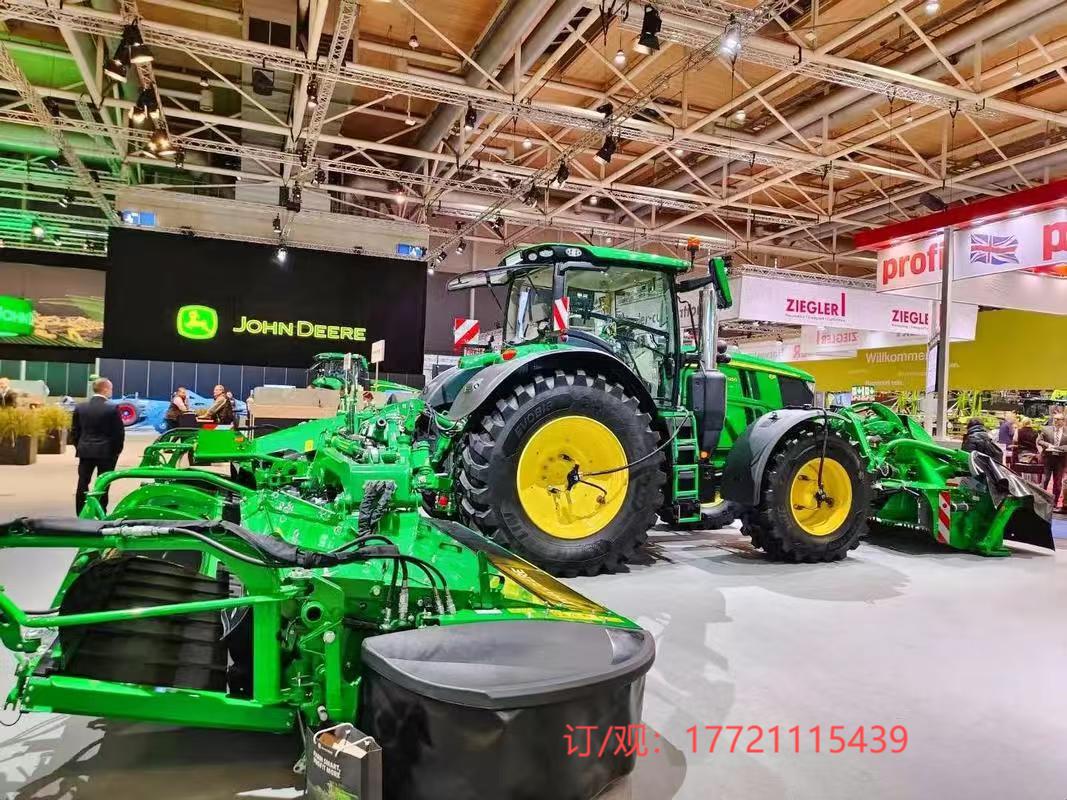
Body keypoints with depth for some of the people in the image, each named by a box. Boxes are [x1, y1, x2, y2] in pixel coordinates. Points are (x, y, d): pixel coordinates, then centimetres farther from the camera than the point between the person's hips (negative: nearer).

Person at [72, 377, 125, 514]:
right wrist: (116, 451, 3)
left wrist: (79, 447, 16)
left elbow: (74, 431, 6)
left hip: (85, 451, 4)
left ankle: (81, 516, 12)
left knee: (82, 484, 10)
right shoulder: (112, 409, -11)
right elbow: (119, 432, -9)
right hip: (106, 452, -4)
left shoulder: (80, 407, 2)